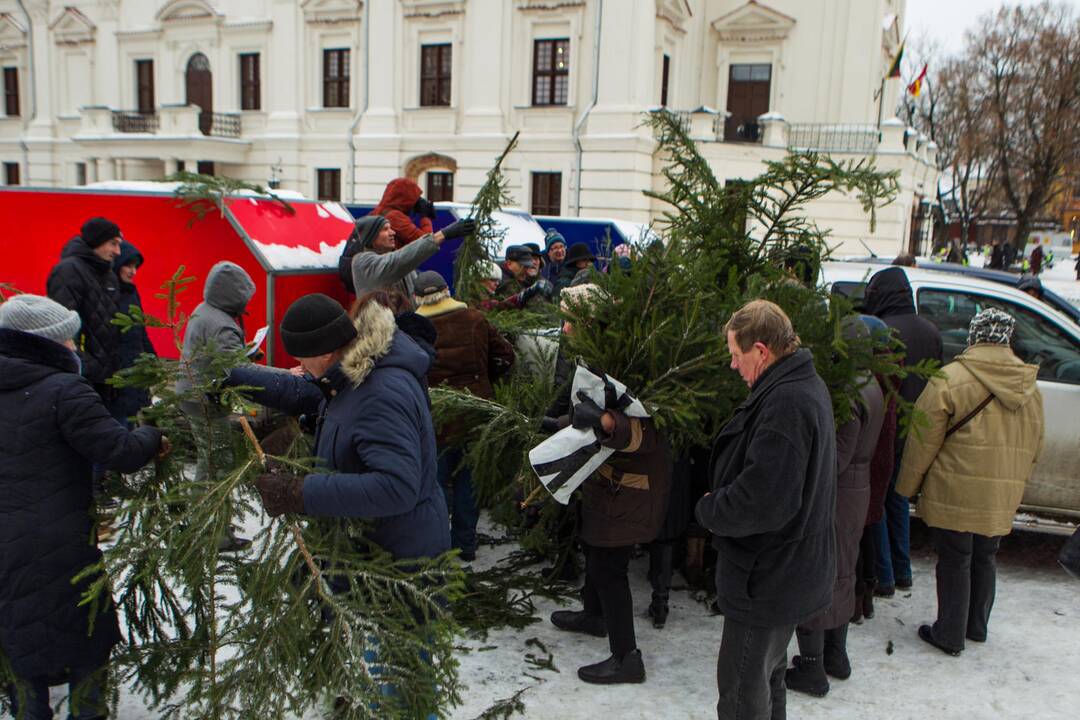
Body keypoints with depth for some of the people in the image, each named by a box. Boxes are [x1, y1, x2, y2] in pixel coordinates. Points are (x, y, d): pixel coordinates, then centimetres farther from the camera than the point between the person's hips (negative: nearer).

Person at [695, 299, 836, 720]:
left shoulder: (787, 403, -28)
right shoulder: (805, 386, 7)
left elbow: (763, 501, -32)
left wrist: (709, 510, -14)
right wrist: (718, 504, 6)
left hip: (768, 579, -10)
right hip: (787, 570, 10)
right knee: (768, 674, 26)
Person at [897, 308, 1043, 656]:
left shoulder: (950, 379, -14)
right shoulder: (1030, 387, 5)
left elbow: (924, 440, -11)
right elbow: (1033, 447, 14)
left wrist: (909, 485, 0)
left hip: (955, 494, -5)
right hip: (1002, 498, 5)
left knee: (954, 562, 5)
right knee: (984, 560, 19)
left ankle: (950, 634, 14)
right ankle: (977, 627, 33)